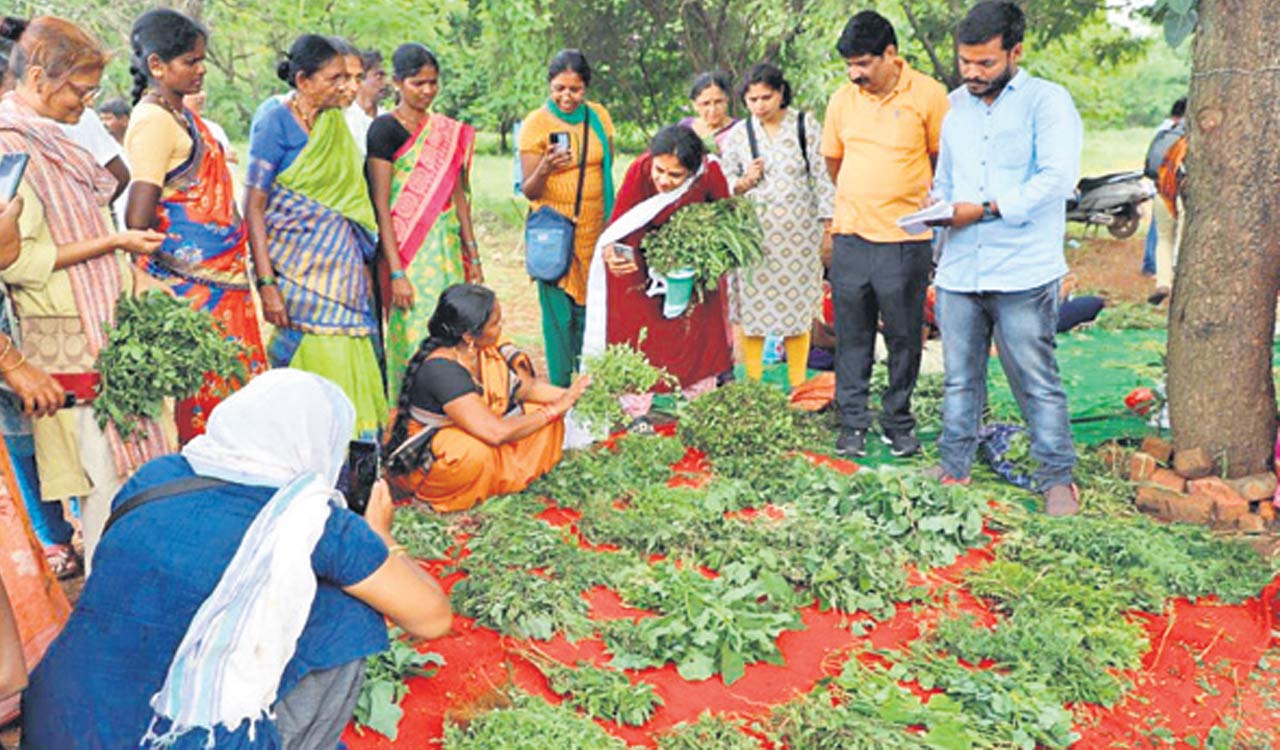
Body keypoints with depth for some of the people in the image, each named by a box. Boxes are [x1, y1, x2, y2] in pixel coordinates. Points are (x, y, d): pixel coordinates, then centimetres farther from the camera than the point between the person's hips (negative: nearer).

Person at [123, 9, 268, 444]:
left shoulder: (181, 114, 14)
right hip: (192, 286, -9)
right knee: (204, 396, -3)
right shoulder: (153, 121, -14)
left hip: (222, 280, 9)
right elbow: (137, 220, -21)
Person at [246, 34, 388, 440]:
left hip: (341, 264, 6)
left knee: (347, 359, 5)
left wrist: (361, 265, 12)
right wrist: (266, 283, -18)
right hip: (298, 266, -6)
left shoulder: (336, 123, 11)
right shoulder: (276, 122, -8)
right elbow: (254, 208, -11)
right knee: (315, 363, -5)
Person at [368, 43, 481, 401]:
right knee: (415, 334, -6)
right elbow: (381, 206, -11)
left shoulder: (448, 131, 13)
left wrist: (472, 254, 13)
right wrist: (396, 273, -16)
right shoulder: (385, 129, -6)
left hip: (447, 246, 6)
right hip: (408, 247, -6)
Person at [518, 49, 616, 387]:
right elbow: (528, 191, -9)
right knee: (560, 312, -4)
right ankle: (562, 390, 7)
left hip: (594, 230, 4)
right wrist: (544, 169, -30)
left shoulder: (599, 115, 5)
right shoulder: (535, 124, -7)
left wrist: (612, 225, 16)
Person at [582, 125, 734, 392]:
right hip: (643, 260, -1)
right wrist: (609, 252, -44)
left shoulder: (710, 173, -25)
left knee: (698, 332, 9)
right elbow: (616, 225, -23)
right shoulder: (640, 170, -28)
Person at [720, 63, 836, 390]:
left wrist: (828, 222, -2)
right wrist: (744, 183, -10)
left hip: (799, 231, -1)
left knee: (799, 307, 3)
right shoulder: (737, 135, 6)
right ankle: (752, 384, 11)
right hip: (754, 233, 1)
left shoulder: (806, 125, 3)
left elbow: (822, 176, 3)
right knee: (752, 310, 0)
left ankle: (797, 385, 15)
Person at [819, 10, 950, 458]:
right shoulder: (842, 100, 6)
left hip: (905, 240, -3)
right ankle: (853, 423, 17)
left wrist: (925, 209, 9)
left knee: (904, 337, 5)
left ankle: (898, 422, 20)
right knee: (851, 335, 7)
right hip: (850, 236, 3)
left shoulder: (927, 94, -4)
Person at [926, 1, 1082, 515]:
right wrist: (938, 204, 3)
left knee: (1037, 381, 1)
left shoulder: (1047, 101, -2)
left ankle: (1057, 478, 14)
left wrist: (987, 208, -19)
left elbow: (1058, 178, -14)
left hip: (1023, 274, -5)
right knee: (959, 377, 12)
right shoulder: (956, 104, 16)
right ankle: (954, 467, 24)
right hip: (958, 271, 5)